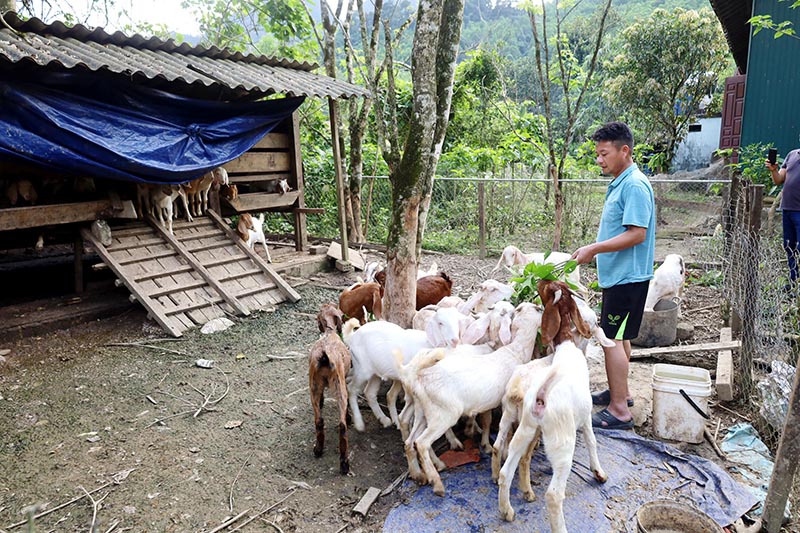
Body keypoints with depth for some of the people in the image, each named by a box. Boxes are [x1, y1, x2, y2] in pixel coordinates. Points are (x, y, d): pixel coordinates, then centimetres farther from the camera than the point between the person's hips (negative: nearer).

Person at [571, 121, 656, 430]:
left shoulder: (634, 185, -18)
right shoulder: (619, 184, 14)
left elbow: (636, 234, -23)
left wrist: (594, 248, -22)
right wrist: (595, 251, 13)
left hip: (627, 277, -10)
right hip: (618, 274, 10)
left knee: (612, 338, -6)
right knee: (619, 336, 18)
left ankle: (619, 410, 3)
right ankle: (620, 391, 33)